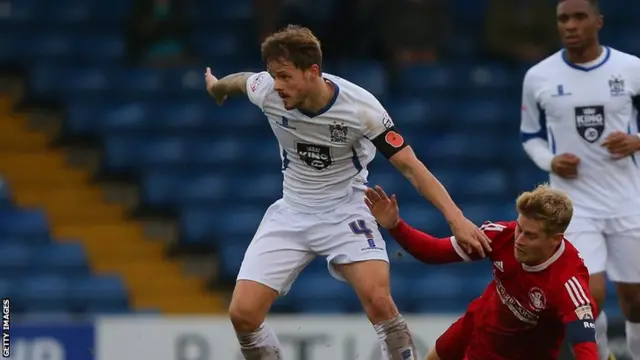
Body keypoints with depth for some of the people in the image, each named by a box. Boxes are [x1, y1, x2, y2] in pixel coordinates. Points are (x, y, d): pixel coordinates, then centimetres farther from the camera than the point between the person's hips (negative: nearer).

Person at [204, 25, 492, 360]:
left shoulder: (360, 107, -24)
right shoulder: (267, 91, -16)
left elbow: (410, 166, -20)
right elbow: (238, 80, 9)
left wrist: (456, 217, -30)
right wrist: (216, 85, 32)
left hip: (346, 210, -3)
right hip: (292, 212, 3)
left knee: (378, 299, -27)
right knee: (242, 314, -9)